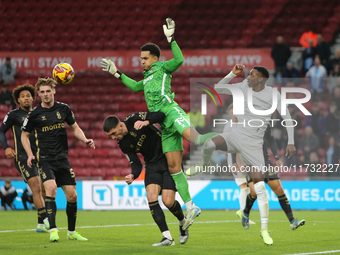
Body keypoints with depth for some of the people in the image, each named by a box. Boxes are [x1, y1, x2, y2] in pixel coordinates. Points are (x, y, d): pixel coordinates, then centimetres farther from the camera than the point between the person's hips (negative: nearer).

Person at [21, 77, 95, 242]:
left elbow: (75, 128, 17)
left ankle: (71, 232, 20)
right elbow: (24, 135, 9)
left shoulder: (63, 109, 5)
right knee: (51, 188, -27)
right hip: (45, 159, -3)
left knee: (72, 196, 2)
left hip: (63, 159, 3)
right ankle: (53, 230, -27)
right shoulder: (34, 114, -2)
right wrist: (30, 154, -5)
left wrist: (85, 140, -3)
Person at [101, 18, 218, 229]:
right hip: (165, 124, 6)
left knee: (191, 135, -40)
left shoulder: (162, 68, 6)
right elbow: (135, 86, 47)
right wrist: (117, 73, 46)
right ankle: (190, 208, -2)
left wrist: (171, 40, -18)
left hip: (170, 111, -6)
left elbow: (179, 61, -13)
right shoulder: (148, 77, 29)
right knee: (174, 167, -1)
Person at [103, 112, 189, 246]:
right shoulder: (123, 144, -1)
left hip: (169, 159, -5)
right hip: (152, 165, 5)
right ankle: (167, 237, -17)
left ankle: (183, 222, 21)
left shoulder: (134, 119, -15)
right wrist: (132, 175, -22)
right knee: (151, 196, -18)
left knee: (168, 201, -12)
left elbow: (160, 115, -17)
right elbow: (136, 163, -1)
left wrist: (146, 122, -35)